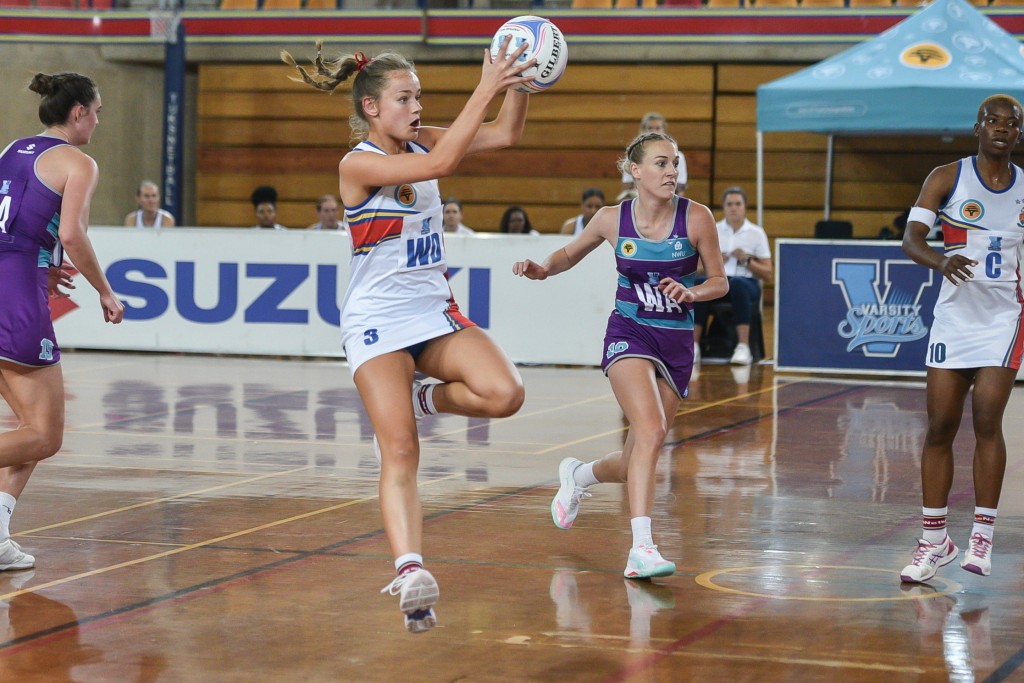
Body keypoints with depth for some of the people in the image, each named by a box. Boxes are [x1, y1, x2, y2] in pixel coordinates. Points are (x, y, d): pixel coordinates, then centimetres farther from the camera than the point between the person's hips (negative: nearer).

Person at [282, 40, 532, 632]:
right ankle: (411, 570, -24)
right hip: (377, 320, -6)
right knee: (401, 454, -17)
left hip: (435, 311, 6)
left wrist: (519, 82, -15)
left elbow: (506, 135, 2)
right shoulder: (358, 164, -14)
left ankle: (421, 400, 8)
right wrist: (484, 90, -28)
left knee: (505, 394, -20)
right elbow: (440, 164, -28)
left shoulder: (421, 140, 6)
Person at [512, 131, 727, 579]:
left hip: (677, 343, 2)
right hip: (629, 334, -2)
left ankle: (578, 476, 42)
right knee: (651, 430, -26)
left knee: (638, 460, 8)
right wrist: (542, 269, -6)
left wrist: (692, 292, -19)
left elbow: (720, 281, 2)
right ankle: (641, 549, -28)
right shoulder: (613, 219, -4)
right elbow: (569, 254, 14)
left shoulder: (696, 218, -7)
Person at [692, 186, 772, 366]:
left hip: (748, 284, -2)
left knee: (737, 283, -40)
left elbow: (768, 274, 6)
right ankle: (694, 346, -36)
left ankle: (743, 348, -43)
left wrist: (747, 261, -9)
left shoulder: (756, 233, 9)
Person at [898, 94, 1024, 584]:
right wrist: (942, 262, -34)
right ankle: (934, 541, 14)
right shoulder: (947, 178, -2)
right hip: (954, 315, 0)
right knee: (939, 429, 3)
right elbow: (911, 239, -14)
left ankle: (983, 536, -6)